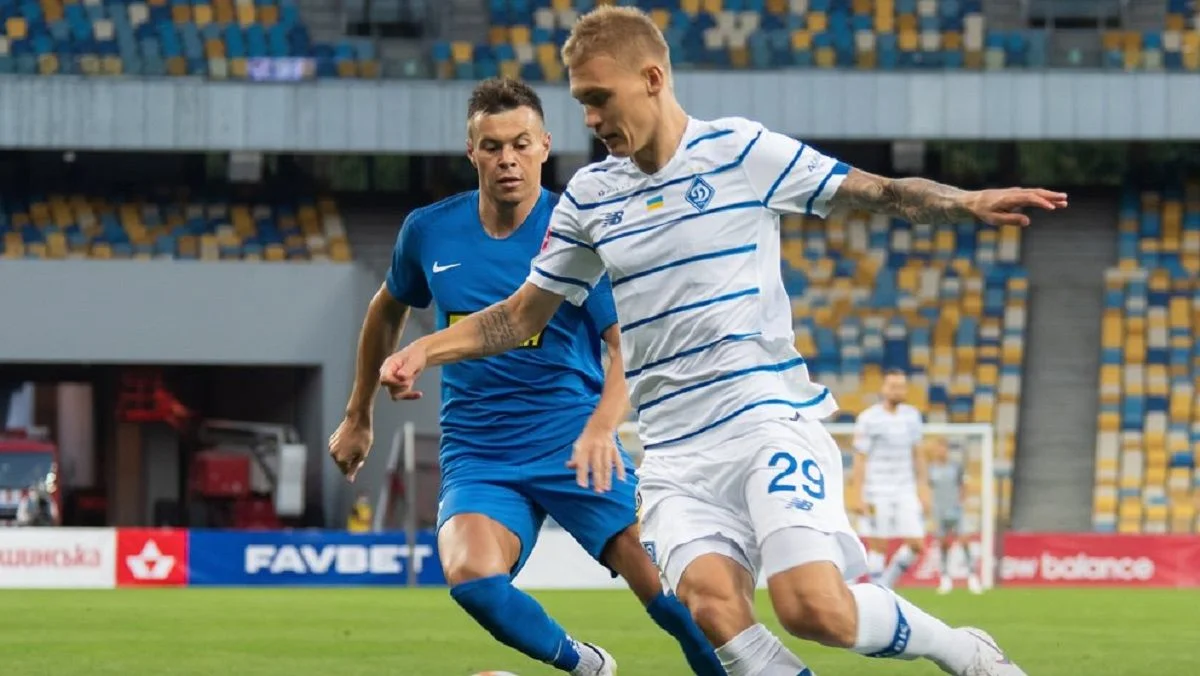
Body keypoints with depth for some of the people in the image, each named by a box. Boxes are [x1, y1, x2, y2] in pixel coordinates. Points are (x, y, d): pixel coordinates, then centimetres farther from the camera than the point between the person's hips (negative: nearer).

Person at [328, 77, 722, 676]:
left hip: (573, 443, -2)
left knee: (668, 591, -18)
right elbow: (388, 311, 22)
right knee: (472, 576, -27)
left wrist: (601, 426, -33)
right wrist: (358, 417, 26)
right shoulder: (429, 232, 2)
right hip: (477, 454, 2)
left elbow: (628, 345, -14)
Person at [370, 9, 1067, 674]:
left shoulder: (742, 151, -1)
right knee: (711, 605, -25)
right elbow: (521, 316, 18)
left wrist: (970, 203, -16)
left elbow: (885, 192, 1)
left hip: (770, 418, -3)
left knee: (815, 607, -23)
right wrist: (427, 349, 4)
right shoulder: (589, 196, 11)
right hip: (676, 455, 3)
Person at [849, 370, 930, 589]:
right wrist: (857, 496, -10)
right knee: (878, 546, -3)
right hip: (877, 493, -5)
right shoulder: (868, 419, -7)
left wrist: (923, 490, 13)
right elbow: (860, 459, -7)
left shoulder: (912, 416, 9)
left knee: (916, 544, -1)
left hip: (906, 491, 5)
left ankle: (887, 582, 19)